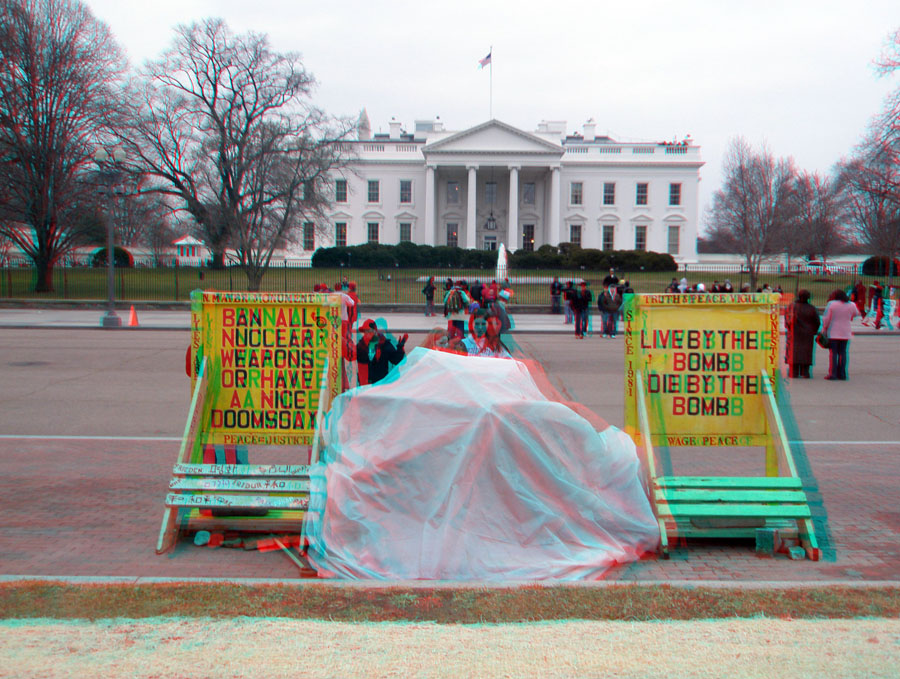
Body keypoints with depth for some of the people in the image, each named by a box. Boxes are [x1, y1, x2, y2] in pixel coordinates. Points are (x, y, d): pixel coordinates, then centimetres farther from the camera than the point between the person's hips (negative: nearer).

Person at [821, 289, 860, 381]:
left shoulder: (831, 304, -6)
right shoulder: (851, 305, 3)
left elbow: (826, 319, -8)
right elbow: (856, 314, 22)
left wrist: (824, 330, 1)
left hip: (833, 333, -3)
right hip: (845, 334, 3)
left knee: (833, 353, -1)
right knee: (842, 353, 8)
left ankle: (832, 374, -5)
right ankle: (842, 374, 7)